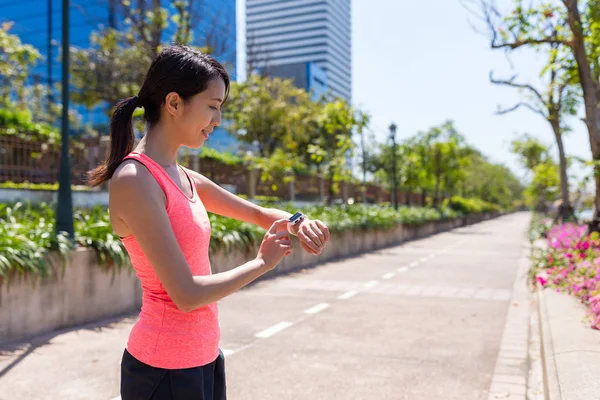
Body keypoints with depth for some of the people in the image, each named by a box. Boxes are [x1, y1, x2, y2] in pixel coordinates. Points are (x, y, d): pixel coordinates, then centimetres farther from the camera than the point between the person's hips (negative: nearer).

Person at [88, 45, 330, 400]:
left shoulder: (183, 178, 6)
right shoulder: (134, 180, -19)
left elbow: (258, 214, 16)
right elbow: (187, 294, -24)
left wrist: (297, 222, -5)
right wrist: (262, 263, -10)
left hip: (204, 355, 8)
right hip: (165, 367, -8)